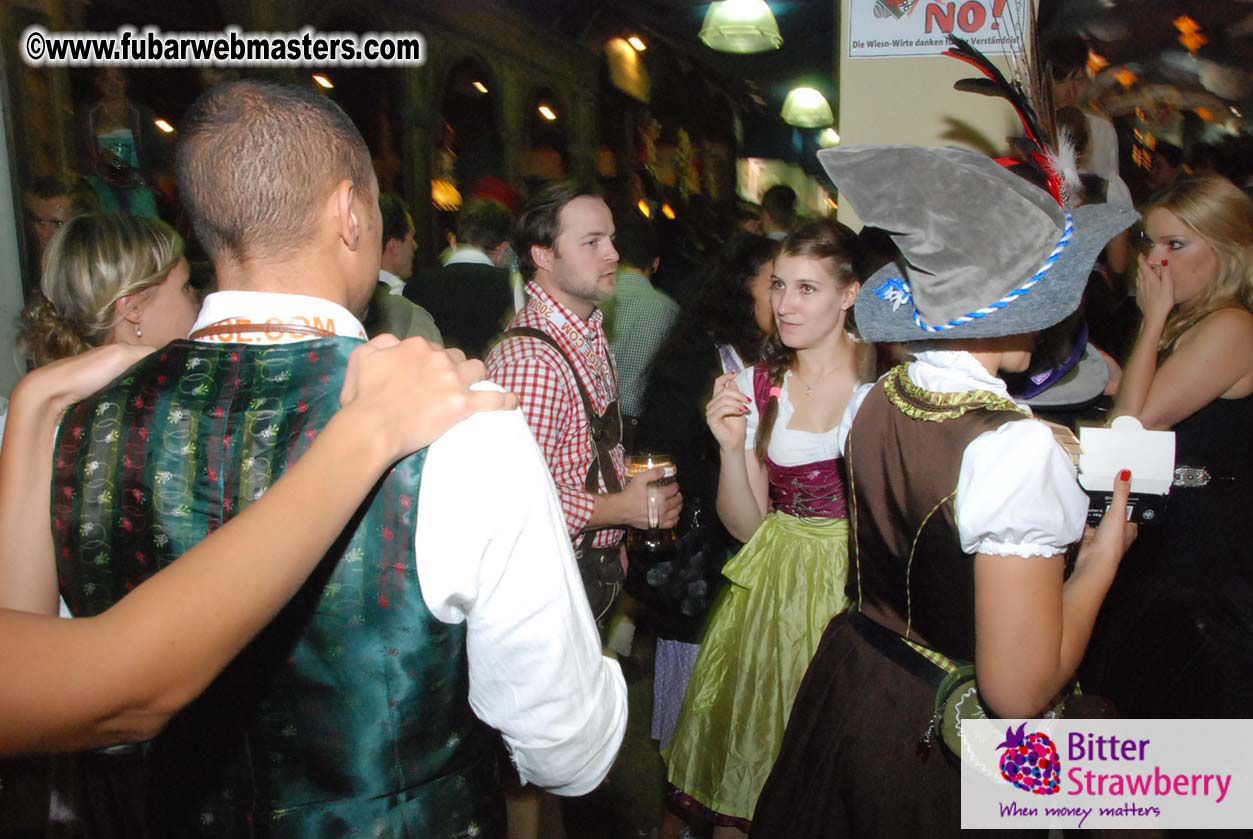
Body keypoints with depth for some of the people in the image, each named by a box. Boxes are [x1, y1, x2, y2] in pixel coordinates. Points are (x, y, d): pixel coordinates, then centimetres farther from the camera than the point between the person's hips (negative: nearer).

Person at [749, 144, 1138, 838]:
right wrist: (1102, 557, -11)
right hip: (943, 749, -6)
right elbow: (1018, 692, -24)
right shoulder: (1018, 449, -28)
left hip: (851, 683, 6)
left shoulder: (870, 402, -7)